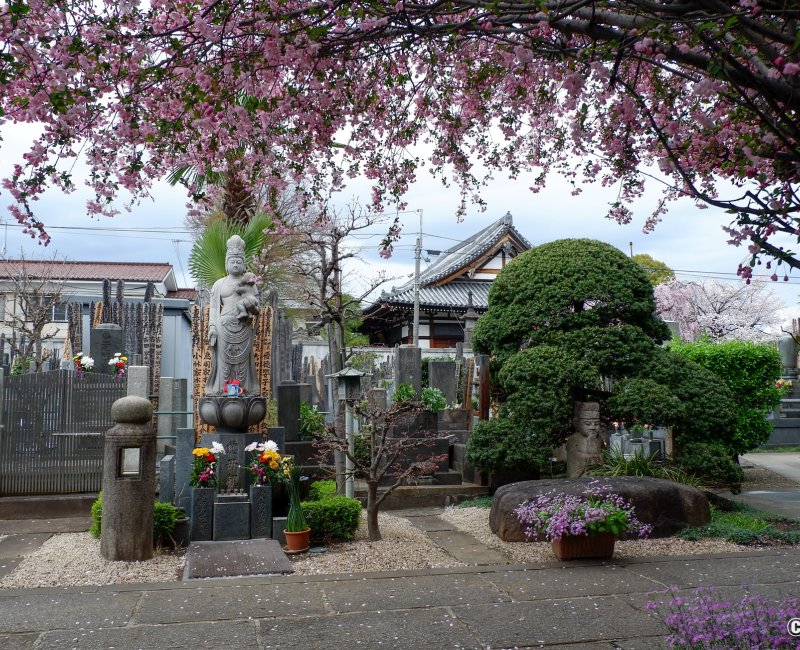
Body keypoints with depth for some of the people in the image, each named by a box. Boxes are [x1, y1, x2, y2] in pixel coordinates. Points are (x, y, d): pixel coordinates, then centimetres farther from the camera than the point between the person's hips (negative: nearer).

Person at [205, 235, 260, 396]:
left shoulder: (250, 284, 13)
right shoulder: (219, 284, 12)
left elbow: (257, 309, 10)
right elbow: (213, 308, 7)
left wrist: (251, 306, -12)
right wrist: (212, 327, -4)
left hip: (244, 328, 1)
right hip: (224, 327, -1)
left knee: (242, 359, -1)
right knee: (224, 358, -3)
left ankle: (243, 388, 2)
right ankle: (223, 388, 0)